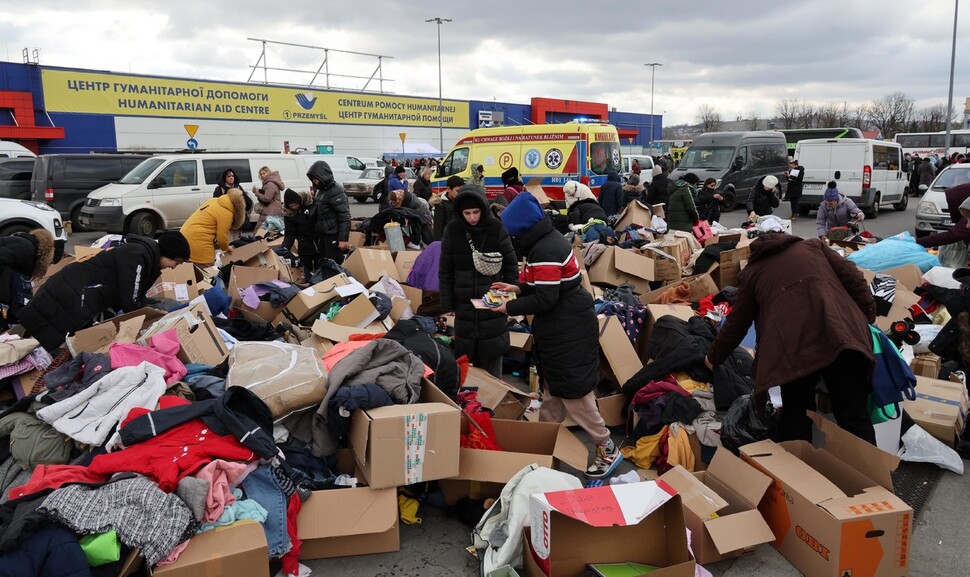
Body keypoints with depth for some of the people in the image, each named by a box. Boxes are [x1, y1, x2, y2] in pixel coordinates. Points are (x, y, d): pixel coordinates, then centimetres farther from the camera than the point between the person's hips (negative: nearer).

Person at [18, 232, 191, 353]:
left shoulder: (149, 257, 10)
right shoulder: (137, 255, -22)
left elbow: (137, 298, 11)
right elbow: (129, 302, -22)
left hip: (78, 296, 10)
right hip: (69, 295, -10)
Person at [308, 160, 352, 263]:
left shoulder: (336, 191, -15)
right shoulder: (320, 190, 13)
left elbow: (344, 216, -20)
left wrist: (343, 239, -23)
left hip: (333, 236, -9)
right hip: (322, 235, 9)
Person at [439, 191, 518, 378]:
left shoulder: (496, 228, -7)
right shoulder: (452, 230, -4)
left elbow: (510, 265, 1)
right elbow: (445, 271, 1)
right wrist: (447, 305, -1)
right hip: (464, 303, 1)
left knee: (492, 355, 5)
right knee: (465, 355, 7)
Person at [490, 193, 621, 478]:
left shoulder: (544, 251, -24)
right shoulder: (549, 239, 8)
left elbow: (545, 299, -25)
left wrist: (510, 307, -14)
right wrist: (518, 287, 8)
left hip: (568, 331, -11)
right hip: (561, 328, 11)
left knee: (573, 390, -2)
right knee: (552, 385, 20)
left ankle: (606, 448, 10)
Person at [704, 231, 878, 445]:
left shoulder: (752, 272, 27)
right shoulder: (814, 245, 30)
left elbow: (736, 324, 30)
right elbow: (853, 278, 17)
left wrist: (713, 358, 42)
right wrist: (868, 317, 21)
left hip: (794, 344, -1)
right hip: (842, 333, 1)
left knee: (796, 414, 16)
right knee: (854, 415, 5)